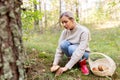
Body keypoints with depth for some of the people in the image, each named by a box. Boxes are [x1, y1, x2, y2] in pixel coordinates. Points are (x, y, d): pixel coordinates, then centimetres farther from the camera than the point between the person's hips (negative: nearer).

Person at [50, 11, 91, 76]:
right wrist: (55, 64, -28)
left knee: (72, 48, -37)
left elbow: (80, 51, -35)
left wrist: (66, 67, -40)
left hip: (83, 53, -3)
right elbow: (59, 48, -14)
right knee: (63, 44, -29)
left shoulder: (83, 31, -27)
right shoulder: (65, 32, -11)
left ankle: (82, 62, -8)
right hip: (72, 53, 4)